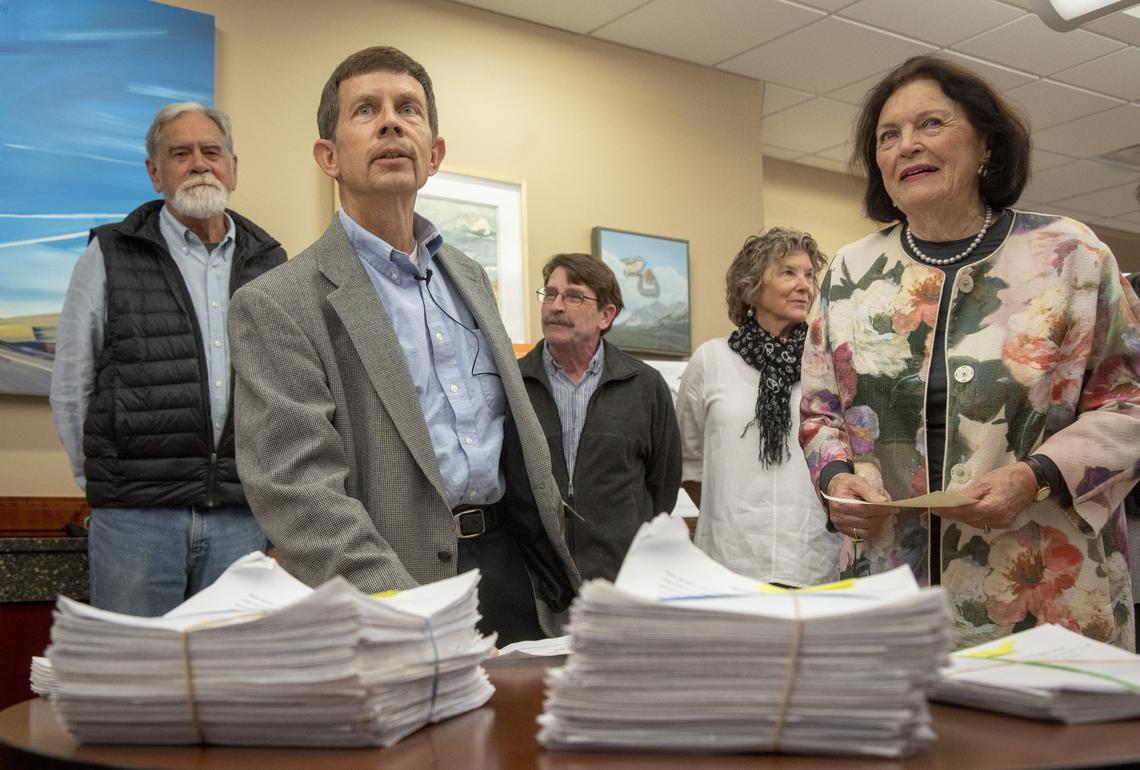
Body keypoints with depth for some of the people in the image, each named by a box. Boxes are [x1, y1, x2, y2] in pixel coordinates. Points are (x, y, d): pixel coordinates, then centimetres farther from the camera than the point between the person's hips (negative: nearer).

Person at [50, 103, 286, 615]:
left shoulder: (268, 264, 11)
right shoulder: (109, 258, 3)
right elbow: (71, 386, 5)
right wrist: (103, 480, 4)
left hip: (241, 515, 2)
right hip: (136, 515, -2)